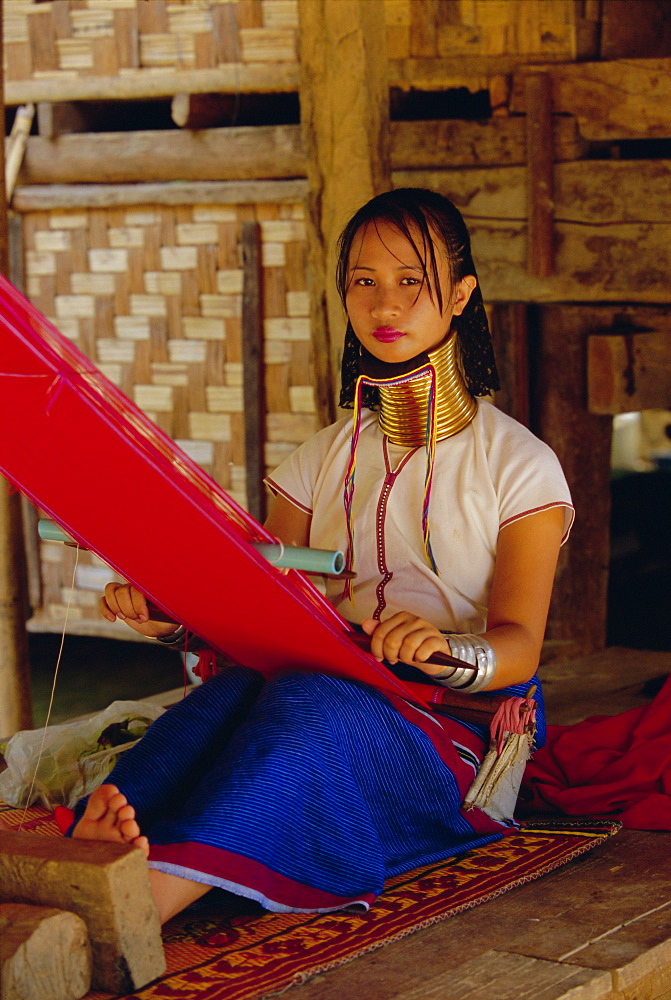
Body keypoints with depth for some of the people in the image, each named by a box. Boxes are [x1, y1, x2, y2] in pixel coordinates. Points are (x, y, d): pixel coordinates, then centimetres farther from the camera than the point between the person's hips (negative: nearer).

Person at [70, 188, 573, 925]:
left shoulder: (518, 463, 6)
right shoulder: (324, 457, 19)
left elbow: (519, 644, -6)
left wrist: (447, 651, -30)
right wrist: (172, 617, -10)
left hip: (460, 720, -4)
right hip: (327, 683, 4)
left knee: (305, 704, -37)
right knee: (236, 686, -33)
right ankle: (90, 855, -59)